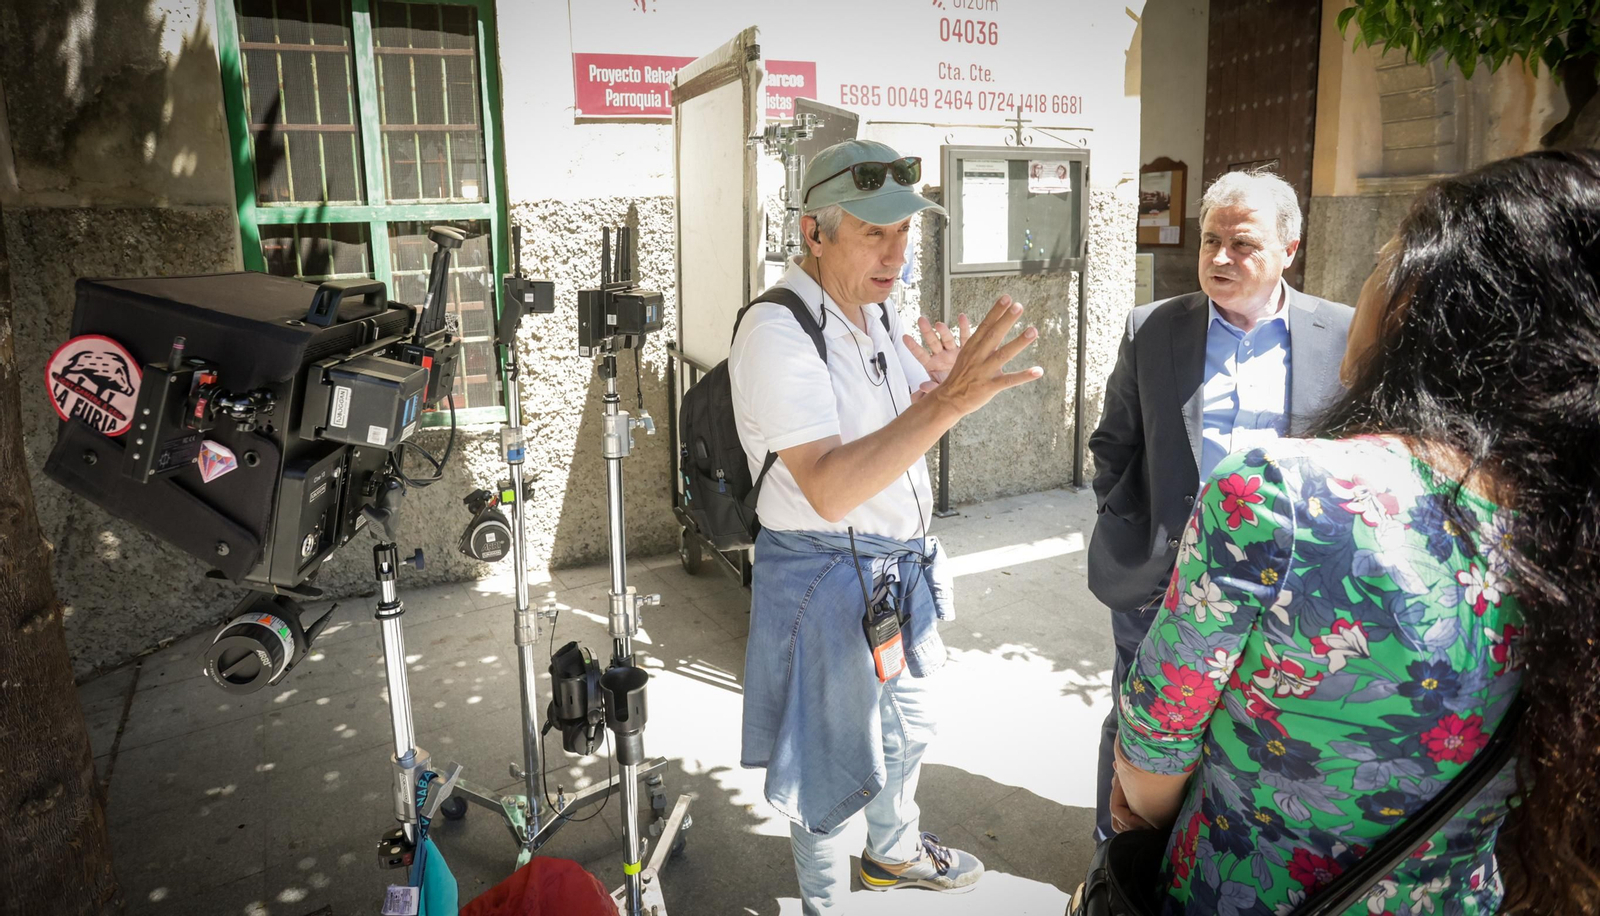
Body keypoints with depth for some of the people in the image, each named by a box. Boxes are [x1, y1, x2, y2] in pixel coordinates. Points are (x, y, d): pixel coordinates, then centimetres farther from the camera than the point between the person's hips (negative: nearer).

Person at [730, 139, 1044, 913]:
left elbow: (906, 430, 15)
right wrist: (947, 402, -43)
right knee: (835, 757, 11)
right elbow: (828, 490, -35)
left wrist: (941, 383, -8)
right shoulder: (775, 332, -24)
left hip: (904, 566, 9)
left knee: (907, 727, 27)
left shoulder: (875, 313, 4)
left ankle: (894, 853, 53)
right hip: (826, 578, -8)